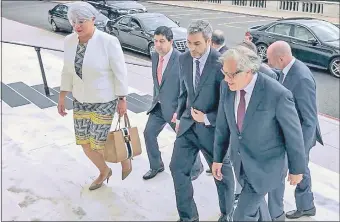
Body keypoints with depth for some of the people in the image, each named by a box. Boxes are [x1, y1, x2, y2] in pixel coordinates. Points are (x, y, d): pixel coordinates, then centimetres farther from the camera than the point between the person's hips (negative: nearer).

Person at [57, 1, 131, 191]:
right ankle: (104, 171, 39)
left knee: (98, 144, -2)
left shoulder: (108, 42, -21)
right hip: (80, 100, 6)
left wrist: (122, 100, -12)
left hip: (104, 101, -6)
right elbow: (68, 70, 7)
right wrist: (62, 96, 8)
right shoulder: (70, 41, -4)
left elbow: (120, 72, -14)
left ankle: (125, 157, 31)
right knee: (83, 142, 12)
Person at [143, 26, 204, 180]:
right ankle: (156, 166, 29)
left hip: (175, 108, -7)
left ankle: (197, 167, 33)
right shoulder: (154, 56, 2)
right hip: (159, 106, 7)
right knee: (149, 133, 7)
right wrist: (155, 100, 17)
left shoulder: (181, 60, -22)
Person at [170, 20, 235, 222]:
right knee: (178, 168, 7)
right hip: (189, 124, 5)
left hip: (213, 126, -5)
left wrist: (208, 119, -20)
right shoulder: (184, 59, -1)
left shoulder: (221, 63, -20)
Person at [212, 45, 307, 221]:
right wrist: (218, 158, 7)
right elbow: (222, 125, 1)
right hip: (239, 160, 6)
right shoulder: (226, 87, -12)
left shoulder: (277, 94, -28)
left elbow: (294, 134, -15)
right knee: (255, 202, 27)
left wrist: (297, 169, -4)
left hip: (265, 165, -5)